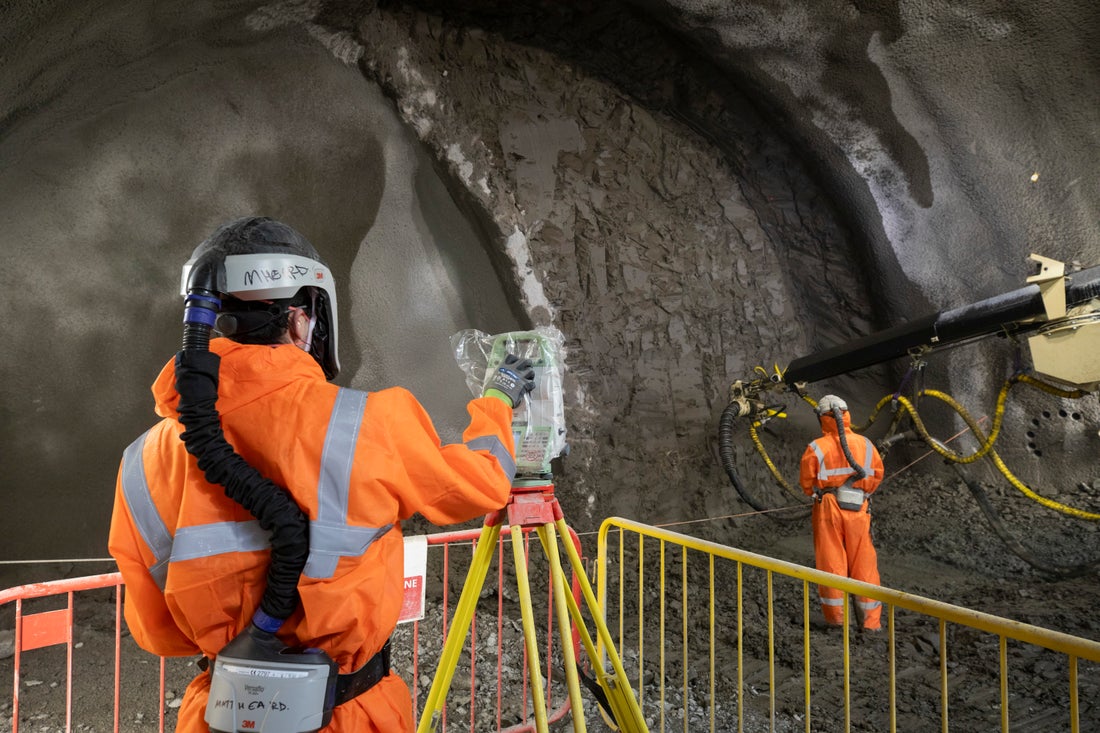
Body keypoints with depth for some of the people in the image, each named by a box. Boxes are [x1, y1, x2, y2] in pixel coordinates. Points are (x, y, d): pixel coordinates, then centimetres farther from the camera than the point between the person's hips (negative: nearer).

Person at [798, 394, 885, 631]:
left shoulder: (816, 448, -10)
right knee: (864, 563, 10)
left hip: (828, 510, -2)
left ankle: (834, 616, 15)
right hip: (859, 509, 2)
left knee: (831, 561, 8)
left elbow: (806, 480, -3)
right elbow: (878, 474, 8)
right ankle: (872, 620, 15)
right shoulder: (865, 444, -1)